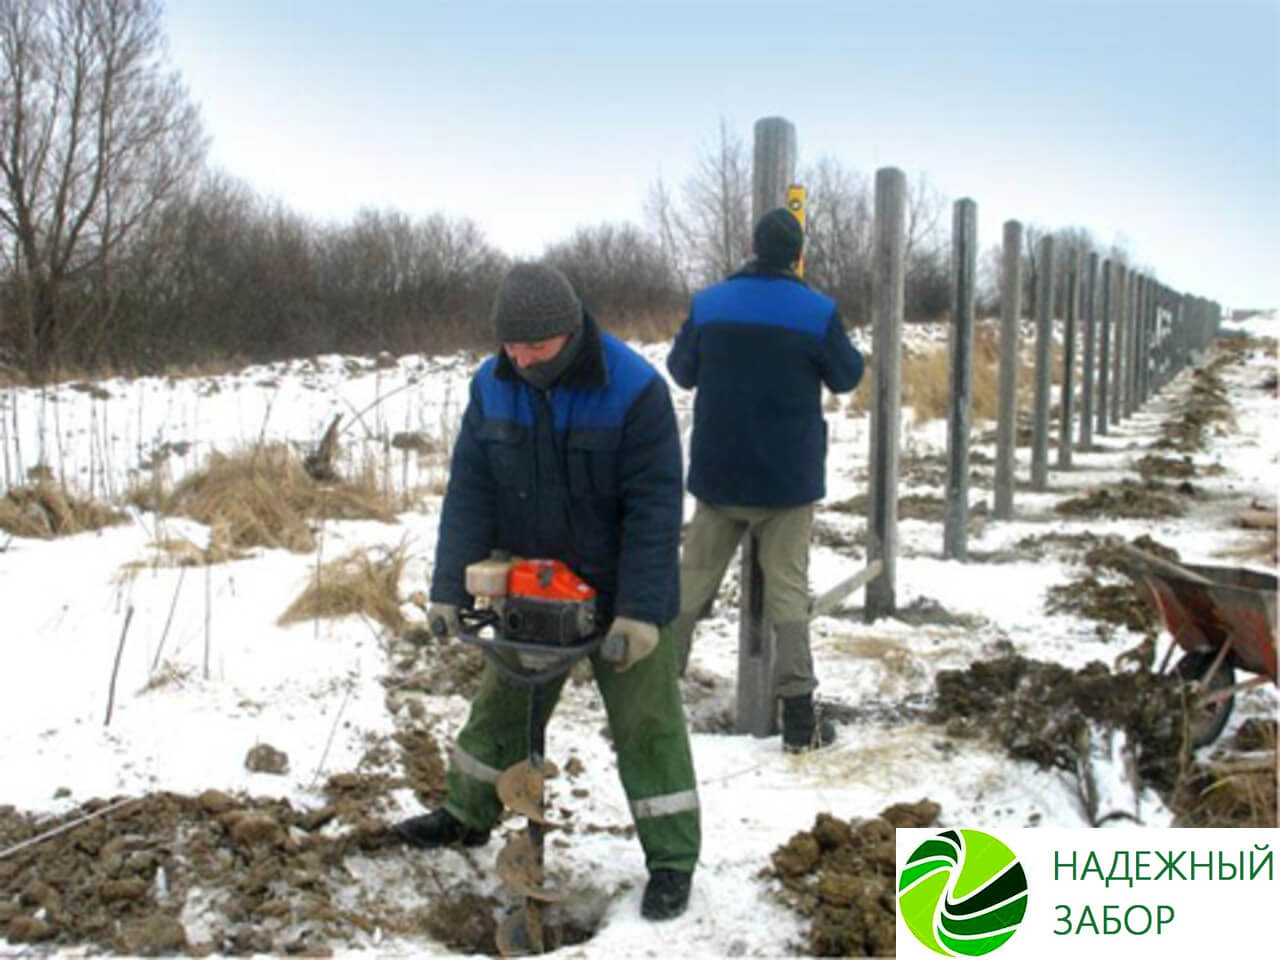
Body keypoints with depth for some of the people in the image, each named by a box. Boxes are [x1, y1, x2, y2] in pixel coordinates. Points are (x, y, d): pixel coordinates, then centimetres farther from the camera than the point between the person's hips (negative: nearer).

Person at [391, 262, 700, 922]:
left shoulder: (635, 389, -21)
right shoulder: (492, 385, -7)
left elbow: (654, 508, -22)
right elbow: (469, 491, -7)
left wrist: (640, 611, -26)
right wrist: (449, 590, -15)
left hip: (621, 594, -4)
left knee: (646, 724, 2)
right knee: (501, 703, 17)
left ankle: (672, 861, 14)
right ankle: (467, 815, 38)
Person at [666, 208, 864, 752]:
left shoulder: (708, 304, -3)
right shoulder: (818, 312, -10)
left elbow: (680, 370, 9)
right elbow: (847, 378, 2)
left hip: (718, 472, 2)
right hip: (788, 477, -2)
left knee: (692, 579, 14)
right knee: (787, 589, 3)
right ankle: (798, 716, 2)